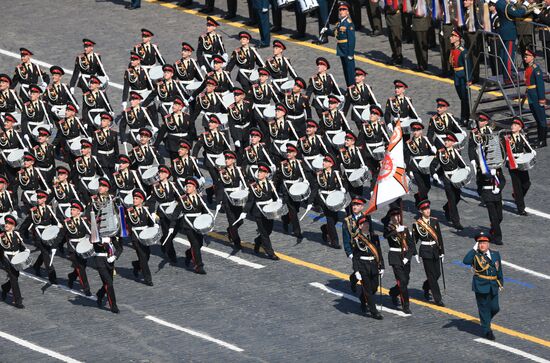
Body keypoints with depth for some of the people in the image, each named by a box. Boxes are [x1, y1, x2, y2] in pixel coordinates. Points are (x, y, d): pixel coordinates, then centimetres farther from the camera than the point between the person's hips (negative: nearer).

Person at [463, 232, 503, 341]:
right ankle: (487, 331, 9)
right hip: (481, 286, -4)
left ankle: (485, 321, 35)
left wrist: (501, 283, 16)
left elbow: (499, 269, 16)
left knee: (495, 308, 6)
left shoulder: (495, 254, 7)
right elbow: (465, 261, -27)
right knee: (484, 308, 1)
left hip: (493, 286, 4)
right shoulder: (475, 255, -7)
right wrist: (474, 249, -23)